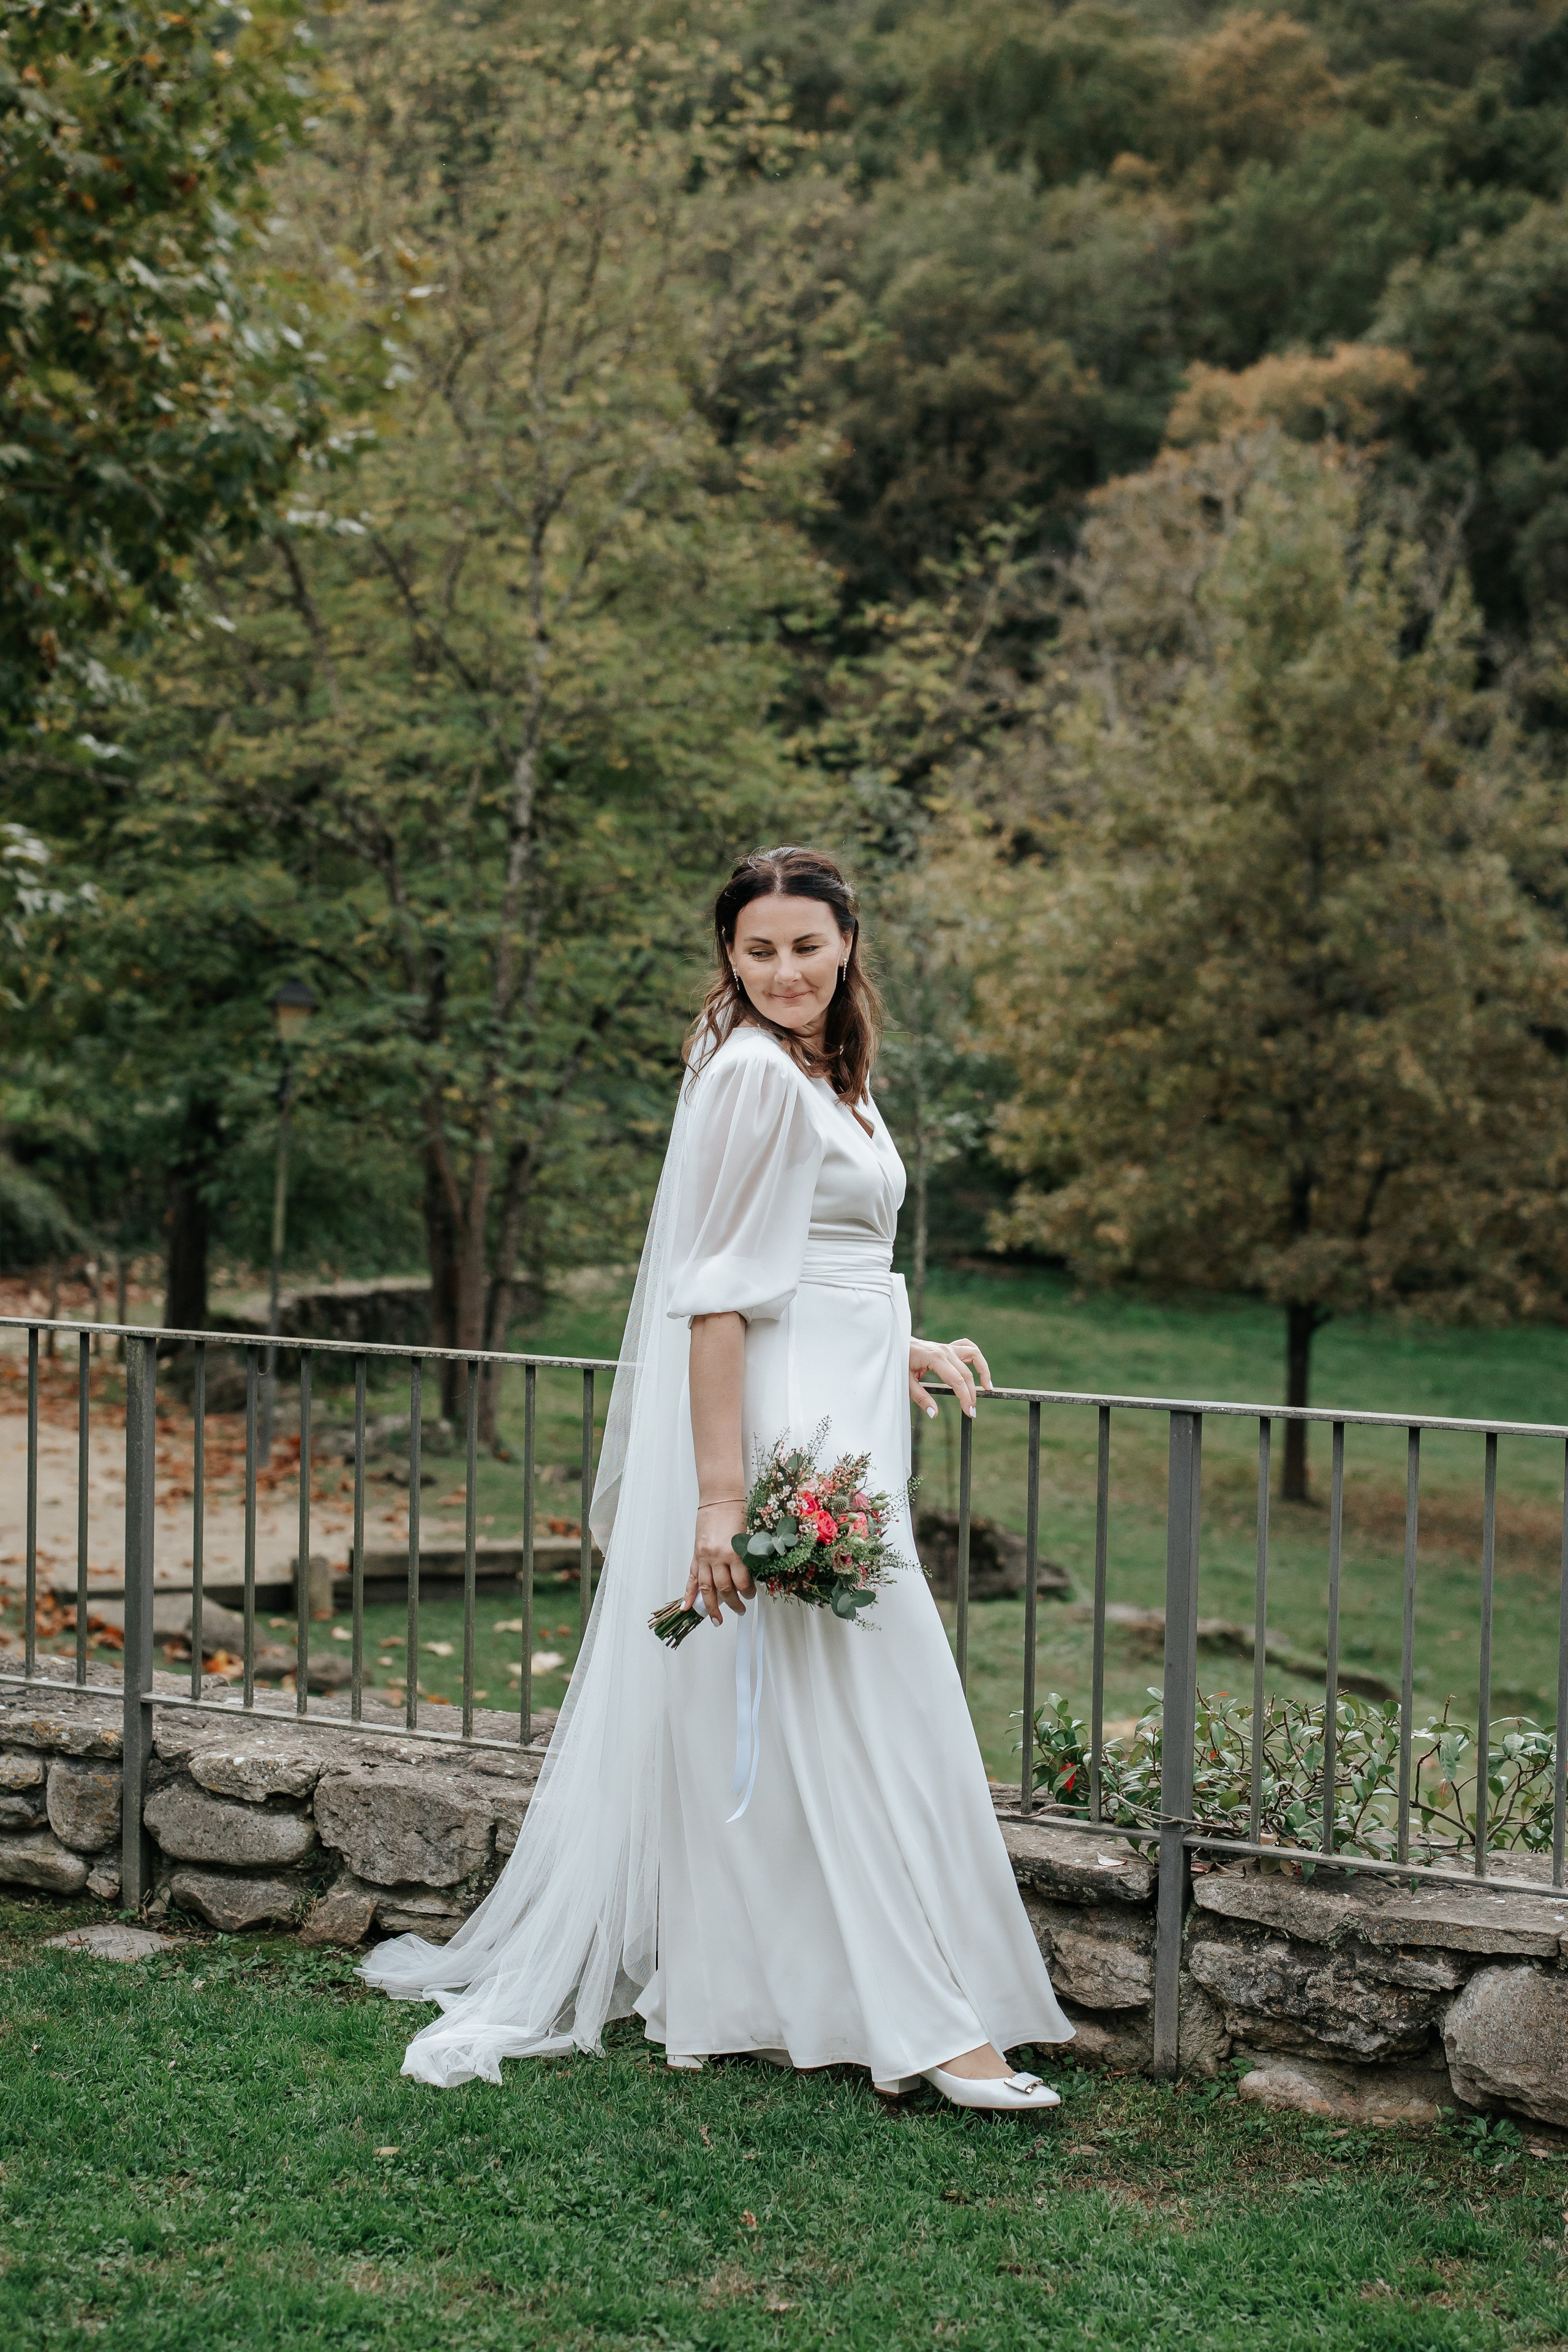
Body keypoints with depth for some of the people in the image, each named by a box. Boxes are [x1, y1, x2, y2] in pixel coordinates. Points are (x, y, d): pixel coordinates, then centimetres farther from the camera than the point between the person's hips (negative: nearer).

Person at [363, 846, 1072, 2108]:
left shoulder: (826, 1076, 16)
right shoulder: (754, 1075, -14)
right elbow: (720, 1297, -20)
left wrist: (911, 1351, 18)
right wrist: (722, 1492, -24)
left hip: (837, 1419, 10)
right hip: (783, 1430, -10)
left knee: (743, 1717, 13)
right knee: (860, 1712, -7)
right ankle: (923, 2024, -2)